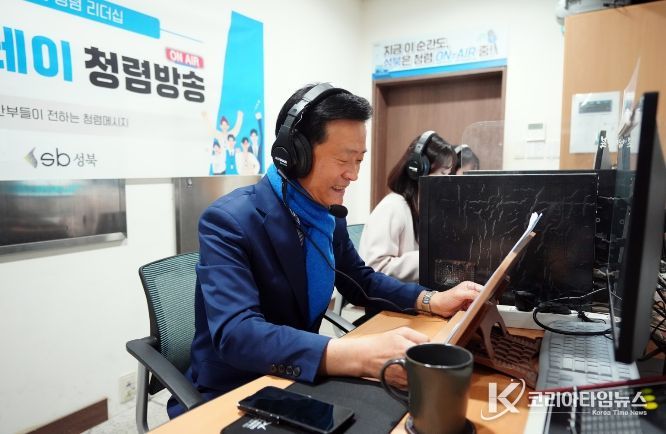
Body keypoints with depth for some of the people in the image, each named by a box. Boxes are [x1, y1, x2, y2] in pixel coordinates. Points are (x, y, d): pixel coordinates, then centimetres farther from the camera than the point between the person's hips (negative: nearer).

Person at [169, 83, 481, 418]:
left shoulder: (330, 215, -2)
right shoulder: (228, 221, -23)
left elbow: (361, 282, 10)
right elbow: (235, 334, -33)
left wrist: (433, 300, -6)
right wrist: (360, 356, -44)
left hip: (295, 385, 6)